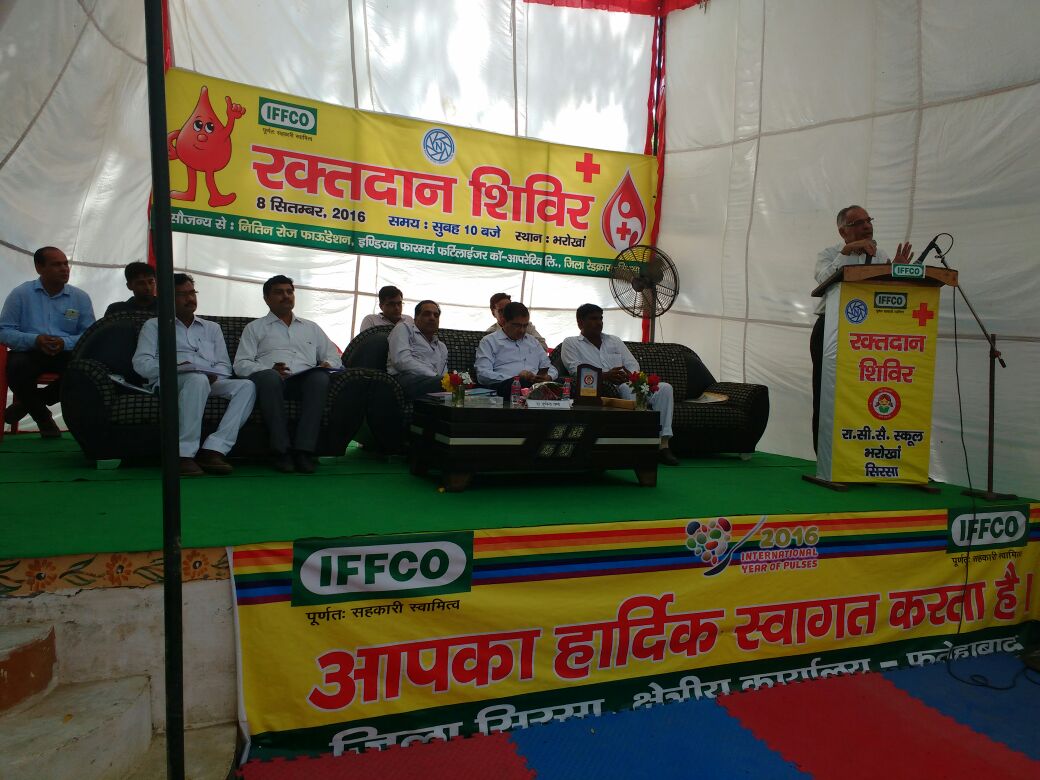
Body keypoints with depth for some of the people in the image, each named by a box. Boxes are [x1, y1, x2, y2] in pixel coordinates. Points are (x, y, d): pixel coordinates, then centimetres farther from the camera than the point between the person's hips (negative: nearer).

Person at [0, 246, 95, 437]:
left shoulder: (81, 297, 7)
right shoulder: (20, 293, 5)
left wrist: (64, 342, -20)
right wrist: (35, 340, -20)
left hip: (66, 354, 1)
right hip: (28, 352, -1)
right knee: (16, 366, -35)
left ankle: (28, 403, -3)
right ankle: (41, 415, -3)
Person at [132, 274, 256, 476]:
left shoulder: (212, 328, 30)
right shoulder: (154, 325, 21)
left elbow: (224, 366, 18)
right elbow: (141, 363, 5)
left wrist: (214, 376, -7)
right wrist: (176, 367, -13)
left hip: (211, 382, 4)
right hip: (169, 381, -3)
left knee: (246, 385, -28)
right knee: (198, 379, -39)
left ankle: (214, 449, -38)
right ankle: (184, 455, -39)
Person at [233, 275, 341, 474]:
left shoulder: (311, 328, 31)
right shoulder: (255, 328, 22)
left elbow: (334, 355, 24)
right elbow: (241, 364, 9)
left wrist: (327, 364, -2)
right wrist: (270, 369, -11)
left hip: (305, 379, 2)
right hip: (270, 379, -1)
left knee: (320, 377, -35)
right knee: (270, 377, -39)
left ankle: (304, 450, -37)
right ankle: (282, 450, -35)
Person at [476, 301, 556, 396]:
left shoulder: (532, 341, 30)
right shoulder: (489, 341, 11)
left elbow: (550, 368, 29)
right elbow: (482, 375, -3)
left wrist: (548, 377, 1)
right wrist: (516, 378, -15)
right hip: (506, 385, -4)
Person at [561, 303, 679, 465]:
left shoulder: (614, 341, 27)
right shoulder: (570, 343, 12)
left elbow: (633, 364, 17)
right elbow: (576, 370, -5)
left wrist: (630, 376, -10)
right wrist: (605, 376, -21)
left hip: (626, 386, 5)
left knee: (665, 388, -18)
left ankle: (663, 445, -25)